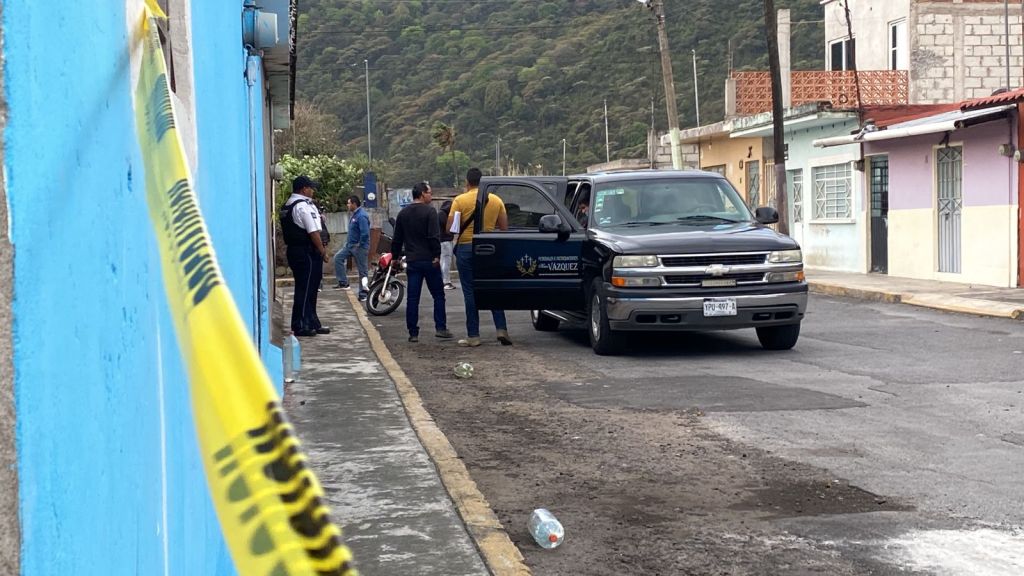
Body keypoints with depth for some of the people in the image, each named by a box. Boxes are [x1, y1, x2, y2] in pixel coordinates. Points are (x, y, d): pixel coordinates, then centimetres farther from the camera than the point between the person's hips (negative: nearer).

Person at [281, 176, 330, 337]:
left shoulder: (288, 205, 16)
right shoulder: (303, 206, -15)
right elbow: (313, 232, -17)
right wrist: (323, 251, -9)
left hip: (294, 250, 10)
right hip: (306, 252, -10)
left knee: (309, 289, 15)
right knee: (305, 289, -5)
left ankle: (312, 324, 20)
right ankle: (300, 326, -1)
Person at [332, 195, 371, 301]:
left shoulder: (361, 216, -20)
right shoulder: (354, 214, 12)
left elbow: (365, 233, -28)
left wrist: (360, 244, -19)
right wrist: (348, 241, 18)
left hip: (359, 247, -10)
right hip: (350, 245, 10)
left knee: (362, 270, -1)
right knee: (338, 257, 2)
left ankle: (363, 294, 5)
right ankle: (343, 283, 3)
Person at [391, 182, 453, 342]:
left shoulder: (403, 213, 11)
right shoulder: (429, 211, -8)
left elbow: (397, 238, 15)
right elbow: (435, 236, -17)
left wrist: (395, 256, 23)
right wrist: (437, 255, -16)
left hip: (412, 261, 5)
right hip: (429, 260, -5)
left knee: (413, 298, 4)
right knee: (438, 295, 6)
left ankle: (413, 333, 3)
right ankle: (440, 328, 1)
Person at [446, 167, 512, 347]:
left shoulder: (460, 200, -7)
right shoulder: (496, 200, 3)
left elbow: (450, 226, -11)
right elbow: (504, 228, 6)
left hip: (466, 248, -2)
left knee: (470, 292, 2)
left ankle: (473, 336, 3)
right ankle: (501, 329, 2)